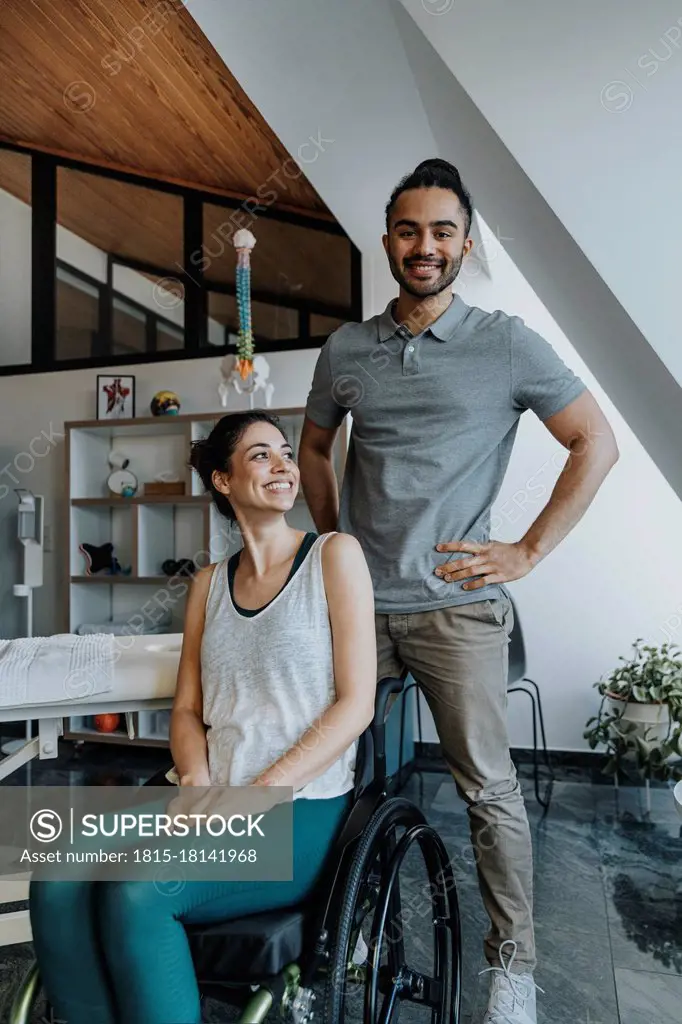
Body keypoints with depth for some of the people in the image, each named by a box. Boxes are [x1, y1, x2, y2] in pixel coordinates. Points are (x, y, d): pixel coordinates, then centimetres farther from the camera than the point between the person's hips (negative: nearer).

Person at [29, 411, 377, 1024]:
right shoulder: (208, 584, 13)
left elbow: (356, 703, -8)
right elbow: (188, 708, 13)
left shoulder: (335, 555, -3)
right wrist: (198, 782, -8)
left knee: (137, 893, -25)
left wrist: (260, 795, -14)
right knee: (58, 882, -17)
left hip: (301, 811, -4)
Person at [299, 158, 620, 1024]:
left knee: (489, 789, 5)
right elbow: (313, 448, 20)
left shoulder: (506, 344, -2)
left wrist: (529, 550, -7)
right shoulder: (344, 349, 7)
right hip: (355, 602, 4)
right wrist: (332, 538, 9)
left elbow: (595, 443, 0)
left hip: (453, 606, -3)